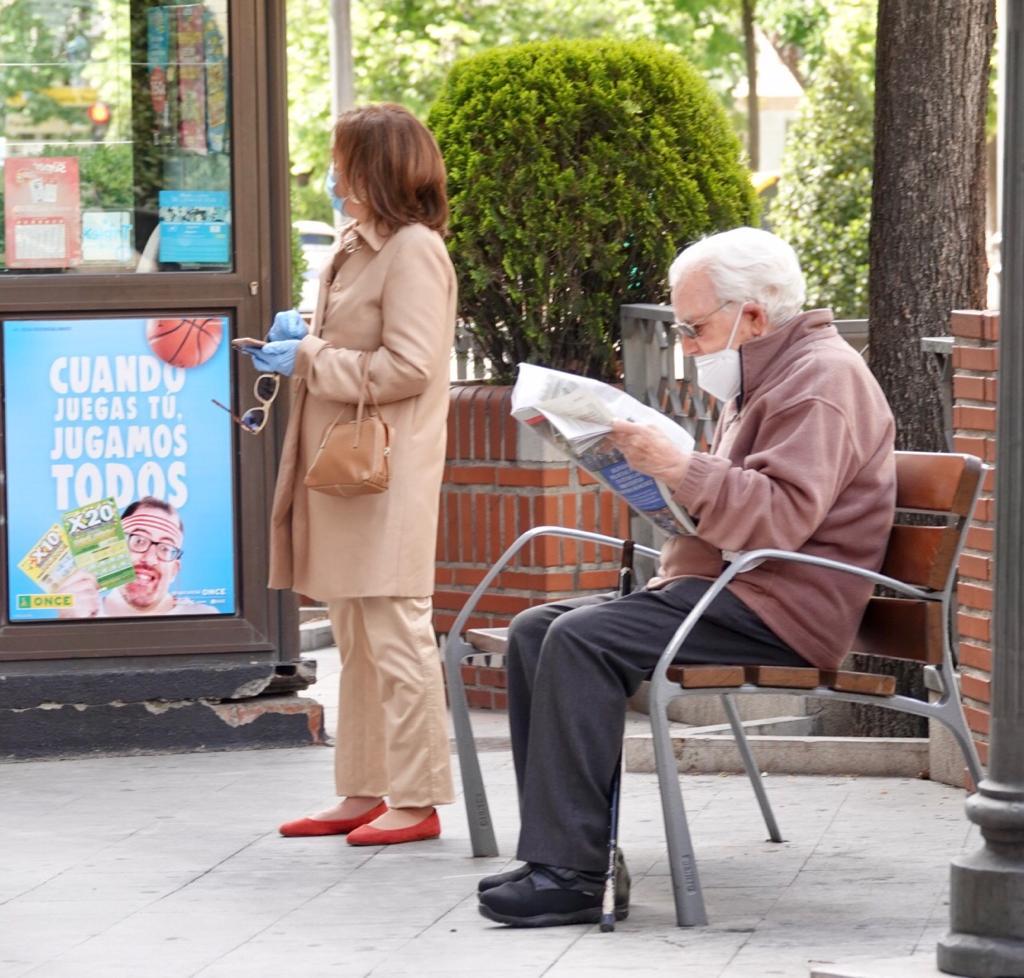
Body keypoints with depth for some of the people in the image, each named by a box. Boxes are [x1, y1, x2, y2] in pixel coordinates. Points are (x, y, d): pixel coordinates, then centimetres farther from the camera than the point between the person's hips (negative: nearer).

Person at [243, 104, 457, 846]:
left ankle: (416, 799, -1)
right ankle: (366, 791, 19)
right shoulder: (359, 249, 15)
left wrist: (310, 360, -13)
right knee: (357, 637, 13)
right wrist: (305, 341, 8)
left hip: (388, 477, -10)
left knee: (395, 632, -6)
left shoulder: (414, 252, -13)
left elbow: (407, 366, -19)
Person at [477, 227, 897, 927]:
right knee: (535, 631, 1)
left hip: (779, 607, -11)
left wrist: (682, 470, -29)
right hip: (719, 588, 11)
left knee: (583, 640, -27)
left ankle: (572, 875, -30)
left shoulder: (821, 380, -11)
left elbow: (784, 515, -24)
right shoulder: (768, 377, 24)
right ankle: (557, 852, -7)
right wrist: (649, 470, 16)